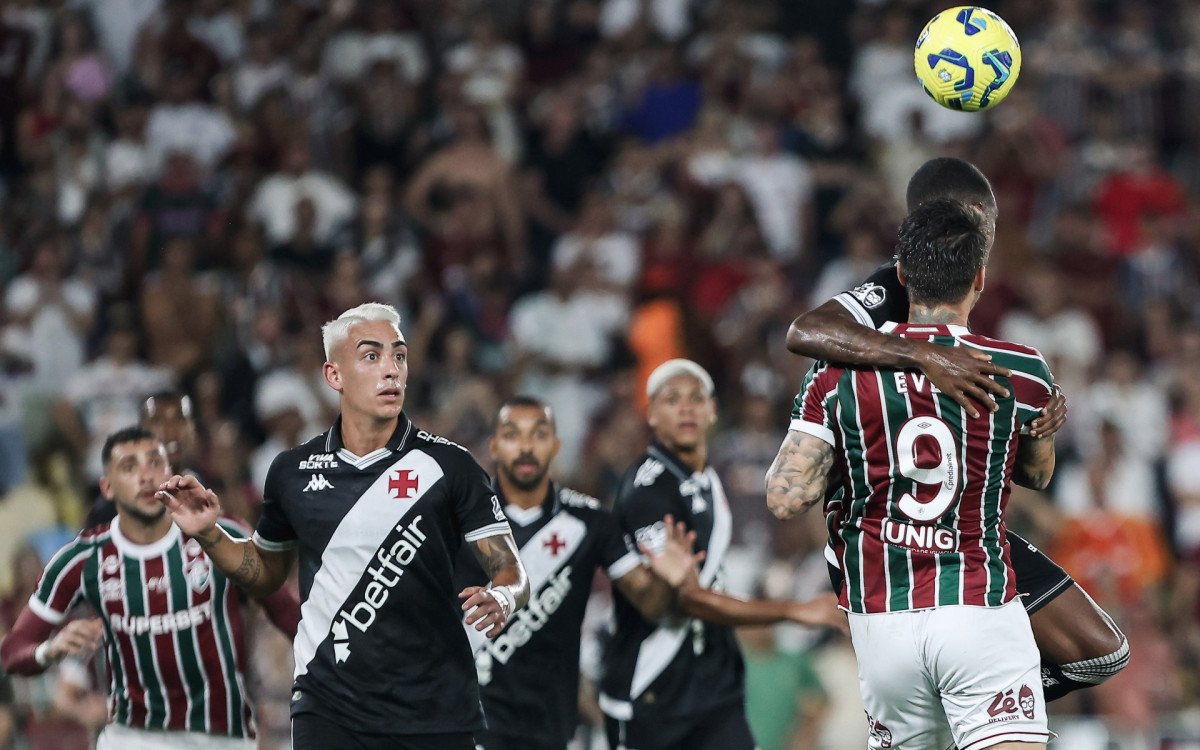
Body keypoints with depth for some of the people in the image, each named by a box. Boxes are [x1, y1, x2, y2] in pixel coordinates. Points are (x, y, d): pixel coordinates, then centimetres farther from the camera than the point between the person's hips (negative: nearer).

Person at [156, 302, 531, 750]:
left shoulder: (448, 466, -1)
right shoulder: (292, 472, 7)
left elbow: (511, 572, -1)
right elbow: (265, 573, 22)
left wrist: (501, 599, -23)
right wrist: (208, 535, 5)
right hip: (329, 709, 1)